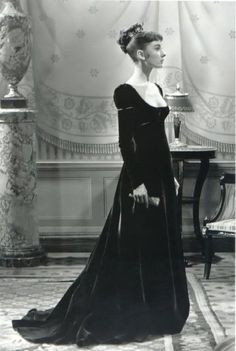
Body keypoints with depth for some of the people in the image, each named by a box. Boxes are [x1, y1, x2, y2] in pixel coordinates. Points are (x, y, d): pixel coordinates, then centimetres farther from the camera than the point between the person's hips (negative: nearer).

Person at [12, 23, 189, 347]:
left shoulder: (157, 89, 12)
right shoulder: (126, 92, -12)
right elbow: (125, 142, -15)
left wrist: (171, 176, 18)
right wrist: (137, 182, -19)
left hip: (161, 174, 8)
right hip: (139, 175, -8)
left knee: (161, 246, 12)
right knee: (131, 247, -2)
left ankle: (156, 314, 22)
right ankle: (123, 318, 8)